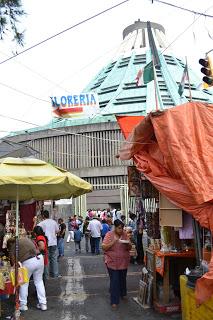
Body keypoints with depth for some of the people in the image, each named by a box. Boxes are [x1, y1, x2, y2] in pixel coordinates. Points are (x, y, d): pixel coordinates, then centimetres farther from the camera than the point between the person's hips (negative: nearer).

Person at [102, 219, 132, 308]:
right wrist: (113, 242, -24)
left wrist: (128, 244, -16)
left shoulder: (125, 234, 1)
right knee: (114, 280, -4)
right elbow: (104, 247, -13)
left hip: (123, 261, 4)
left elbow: (129, 248, 7)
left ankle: (123, 294, 43)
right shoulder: (109, 234, -10)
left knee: (122, 279, 19)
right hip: (112, 261, -4)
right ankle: (114, 301, 7)